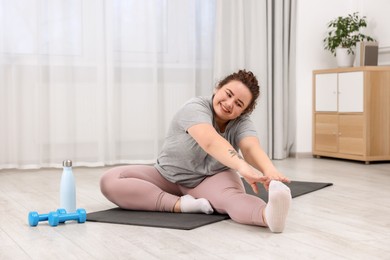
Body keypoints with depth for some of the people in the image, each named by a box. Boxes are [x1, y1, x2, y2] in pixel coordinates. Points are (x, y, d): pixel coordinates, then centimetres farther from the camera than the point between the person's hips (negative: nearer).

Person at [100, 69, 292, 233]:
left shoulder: (241, 123, -14)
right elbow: (210, 142, -45)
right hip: (168, 178, 0)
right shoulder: (195, 108, -25)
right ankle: (180, 204, -37)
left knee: (231, 195, -37)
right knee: (109, 180, -26)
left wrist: (270, 171, -58)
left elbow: (251, 147, -36)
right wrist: (243, 167, -62)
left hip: (210, 180, 0)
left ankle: (269, 214, -69)